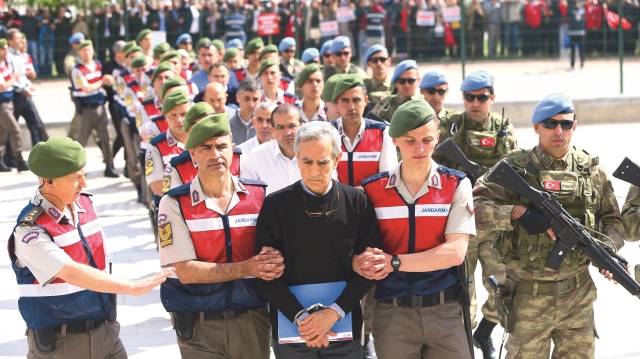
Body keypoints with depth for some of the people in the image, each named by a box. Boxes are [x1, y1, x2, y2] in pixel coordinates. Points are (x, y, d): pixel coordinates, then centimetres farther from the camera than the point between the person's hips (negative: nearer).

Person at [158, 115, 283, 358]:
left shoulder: (260, 195, 2)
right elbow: (186, 271, -13)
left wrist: (275, 262, -21)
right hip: (199, 326, -2)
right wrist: (247, 268, -21)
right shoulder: (174, 204, -6)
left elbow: (278, 248, 4)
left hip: (253, 320, 2)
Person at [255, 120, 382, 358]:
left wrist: (333, 313, -13)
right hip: (290, 329, -1)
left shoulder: (358, 202, -1)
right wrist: (301, 318, -14)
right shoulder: (276, 205, -4)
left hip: (345, 327, 1)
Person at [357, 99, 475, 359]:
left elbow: (456, 252, -10)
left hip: (445, 311, 0)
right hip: (391, 312, 1)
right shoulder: (372, 189, 2)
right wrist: (363, 265, -24)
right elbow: (357, 249, 0)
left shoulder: (456, 185, 0)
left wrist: (394, 262, -17)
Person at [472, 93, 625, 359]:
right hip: (528, 295, -3)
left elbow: (612, 219, 12)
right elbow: (473, 207, -15)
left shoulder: (591, 169, 3)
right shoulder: (515, 167, -8)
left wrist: (608, 248, -8)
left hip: (578, 294, 4)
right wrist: (517, 212, -26)